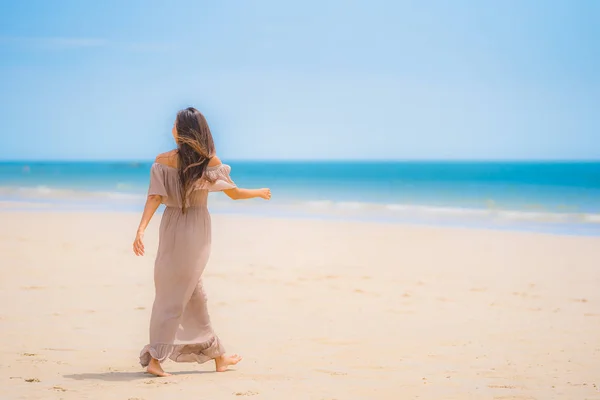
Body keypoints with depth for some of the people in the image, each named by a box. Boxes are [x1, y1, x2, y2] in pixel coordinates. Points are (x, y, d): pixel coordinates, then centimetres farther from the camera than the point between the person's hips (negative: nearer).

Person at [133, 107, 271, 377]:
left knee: (193, 293, 11)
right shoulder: (210, 161, -7)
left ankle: (217, 356, 16)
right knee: (176, 294, 5)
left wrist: (141, 230, -16)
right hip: (197, 230, -2)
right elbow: (234, 194, 1)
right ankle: (156, 357, 0)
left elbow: (155, 198, -14)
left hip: (172, 228, 2)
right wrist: (261, 192, 18)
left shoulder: (164, 161, -7)